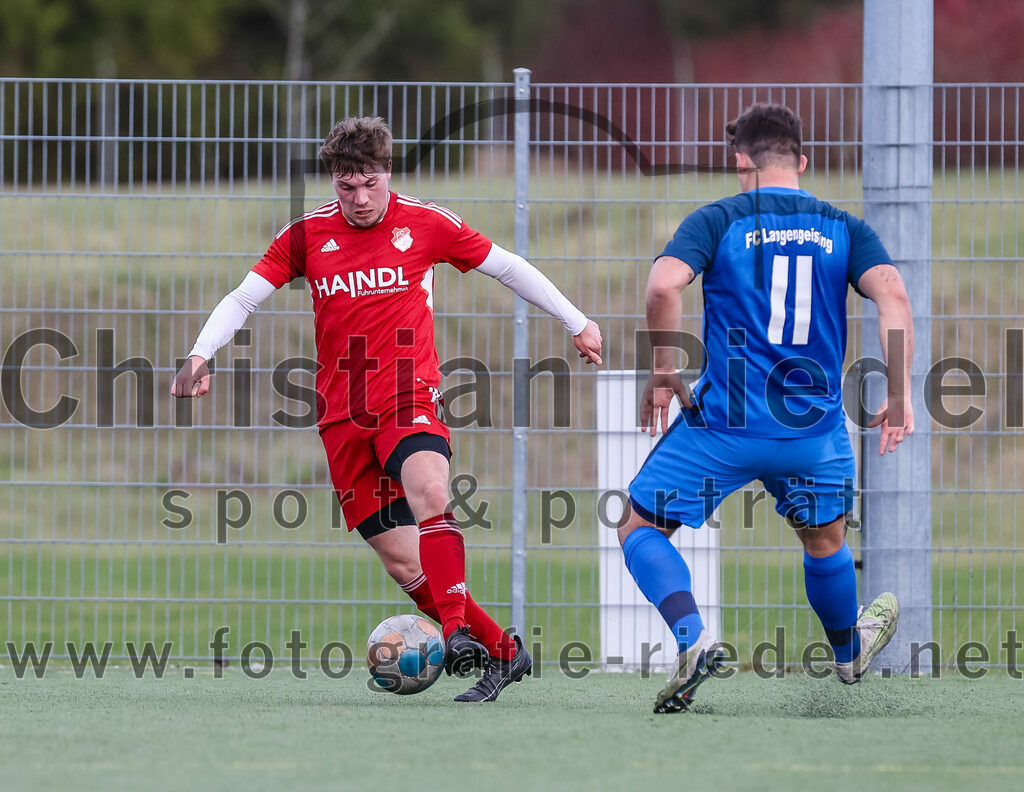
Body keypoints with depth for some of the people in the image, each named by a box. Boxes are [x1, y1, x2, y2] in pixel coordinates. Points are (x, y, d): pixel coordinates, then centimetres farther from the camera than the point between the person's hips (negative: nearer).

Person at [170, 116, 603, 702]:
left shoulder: (424, 224, 0)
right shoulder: (308, 234, 4)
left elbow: (508, 268, 10)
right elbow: (242, 299, 8)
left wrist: (577, 323, 12)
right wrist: (200, 357, -9)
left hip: (410, 395, -3)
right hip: (343, 416, 3)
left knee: (429, 492, -35)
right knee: (404, 564, -3)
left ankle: (457, 630, -37)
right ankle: (501, 651, 8)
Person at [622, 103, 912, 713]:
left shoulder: (719, 220, -1)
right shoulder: (843, 228, 7)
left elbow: (665, 285, -17)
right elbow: (892, 294, -8)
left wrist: (663, 376, -8)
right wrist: (901, 394, -8)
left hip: (724, 425, -3)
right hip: (815, 428, 3)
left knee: (641, 530, 10)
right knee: (826, 539, 29)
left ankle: (694, 638, -12)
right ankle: (849, 652, 49)